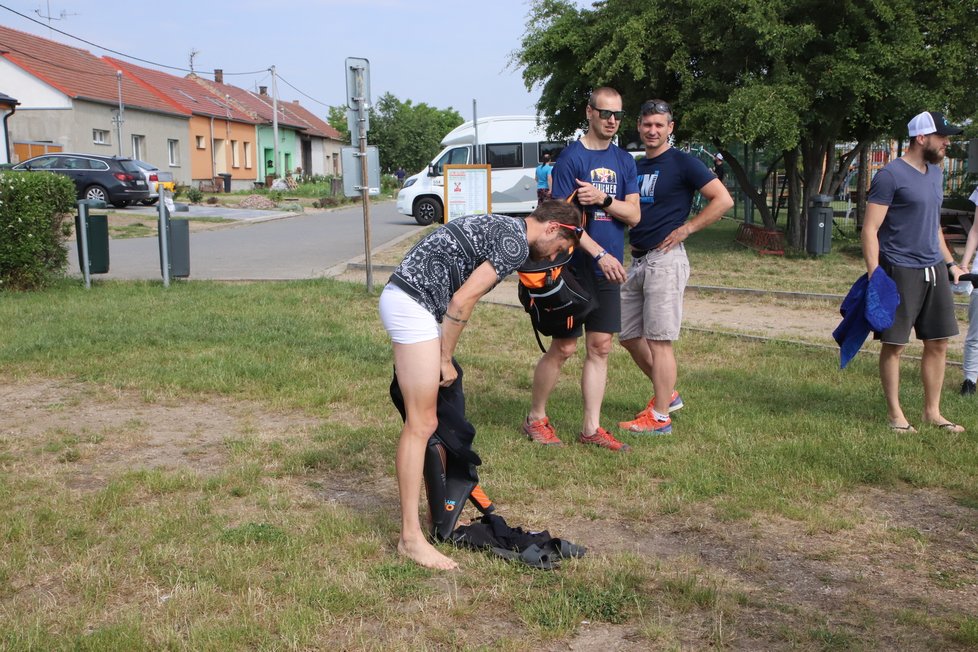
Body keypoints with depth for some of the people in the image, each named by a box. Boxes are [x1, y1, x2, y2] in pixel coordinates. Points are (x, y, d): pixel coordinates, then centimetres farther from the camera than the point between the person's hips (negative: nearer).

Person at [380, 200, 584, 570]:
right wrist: (446, 359, -5)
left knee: (432, 418, 16)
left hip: (400, 296, 10)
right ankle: (411, 537, -2)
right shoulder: (517, 242, -9)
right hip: (413, 304, -10)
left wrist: (443, 358, 19)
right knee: (421, 424, -7)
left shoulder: (501, 228, 21)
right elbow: (462, 300, -16)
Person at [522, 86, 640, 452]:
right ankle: (535, 419, 17)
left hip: (608, 271, 6)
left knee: (600, 347, 7)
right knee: (564, 348, -1)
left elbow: (634, 215, 4)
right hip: (575, 268, -6)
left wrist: (602, 199, -14)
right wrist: (600, 253, -21)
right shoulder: (571, 158, -8)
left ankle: (591, 428, 15)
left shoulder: (624, 161, 10)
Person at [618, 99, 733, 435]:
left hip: (665, 260, -8)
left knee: (659, 340, -5)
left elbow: (723, 199, -12)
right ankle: (668, 394, 29)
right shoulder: (636, 166, 15)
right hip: (637, 260, 8)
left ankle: (660, 417, 3)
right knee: (629, 335, 12)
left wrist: (686, 228, -13)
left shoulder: (683, 163, -7)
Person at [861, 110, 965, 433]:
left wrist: (950, 263, 21)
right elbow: (870, 230, -14)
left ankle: (932, 411, 21)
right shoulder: (891, 175, -11)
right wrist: (874, 277, -21)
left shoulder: (935, 172, 14)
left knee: (938, 343, 10)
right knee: (894, 344, 1)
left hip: (934, 270, 8)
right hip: (900, 271, -8)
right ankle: (895, 413, 13)